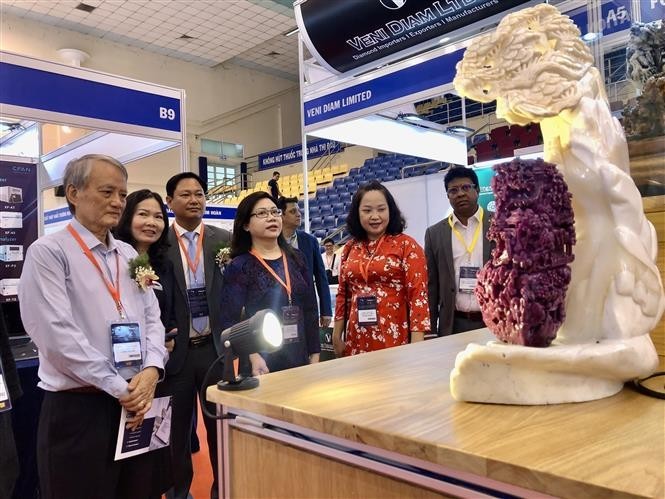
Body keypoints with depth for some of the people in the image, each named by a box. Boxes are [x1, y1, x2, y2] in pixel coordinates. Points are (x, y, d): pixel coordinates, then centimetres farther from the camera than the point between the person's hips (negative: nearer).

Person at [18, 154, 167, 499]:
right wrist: (118, 388, -14)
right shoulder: (47, 252, -8)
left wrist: (151, 371, -8)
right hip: (77, 407, -6)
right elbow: (57, 334, -16)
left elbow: (152, 318, 10)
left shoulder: (129, 255, 12)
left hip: (136, 403, 6)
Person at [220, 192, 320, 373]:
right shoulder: (239, 267, -7)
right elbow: (230, 321, -11)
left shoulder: (296, 258, 5)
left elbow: (310, 309, 7)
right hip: (263, 363, -4)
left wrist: (314, 355, 5)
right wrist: (253, 357, -23)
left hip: (299, 358, 4)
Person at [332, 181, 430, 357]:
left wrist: (417, 346, -15)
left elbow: (418, 294, -9)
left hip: (395, 338, -3)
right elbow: (343, 294, 13)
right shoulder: (350, 248, 7)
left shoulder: (406, 245, -4)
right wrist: (337, 337, 12)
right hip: (357, 340, 4)